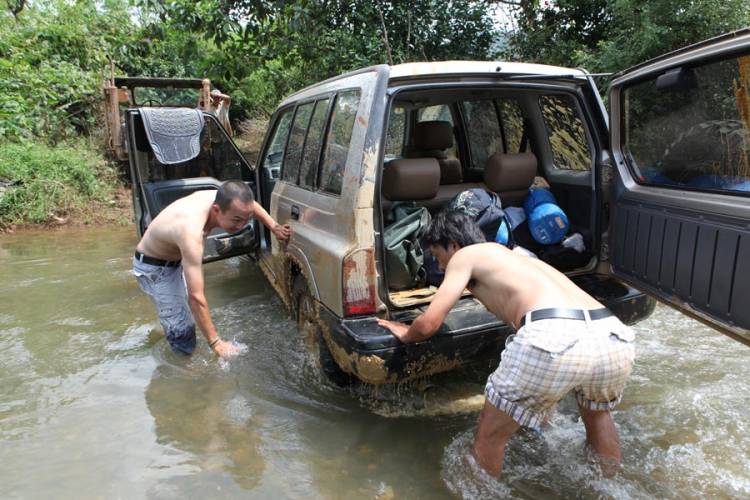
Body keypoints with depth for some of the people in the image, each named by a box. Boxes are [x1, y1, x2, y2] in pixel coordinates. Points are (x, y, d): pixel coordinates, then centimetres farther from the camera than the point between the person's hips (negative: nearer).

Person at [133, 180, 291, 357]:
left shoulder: (220, 199, -23)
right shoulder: (191, 234, -44)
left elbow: (248, 203, 4)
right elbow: (196, 297, -41)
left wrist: (274, 227, -3)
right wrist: (216, 343, -35)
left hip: (177, 260, 8)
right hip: (154, 268, -8)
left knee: (189, 313, 17)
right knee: (183, 332, -10)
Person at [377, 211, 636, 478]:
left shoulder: (465, 255, 17)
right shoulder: (517, 257, 37)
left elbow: (428, 325, 10)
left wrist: (405, 334, 34)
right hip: (615, 340, 9)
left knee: (488, 437, 16)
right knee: (597, 415, 40)